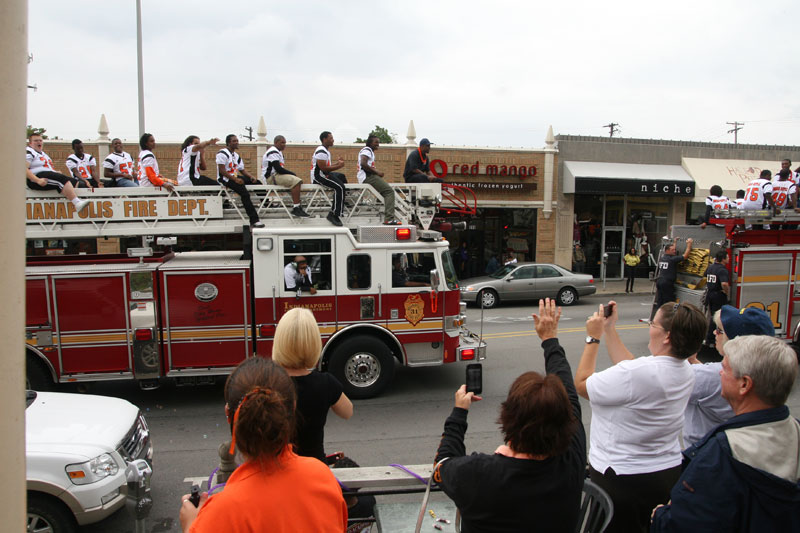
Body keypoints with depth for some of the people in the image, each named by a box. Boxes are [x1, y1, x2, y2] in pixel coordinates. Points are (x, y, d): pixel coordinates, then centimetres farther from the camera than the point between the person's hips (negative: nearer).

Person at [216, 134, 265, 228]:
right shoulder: (222, 153, -10)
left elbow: (242, 169, 20)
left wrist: (251, 177, -1)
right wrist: (235, 179, -24)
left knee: (257, 182, -2)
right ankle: (254, 220, -33)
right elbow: (221, 170, -17)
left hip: (235, 177, 10)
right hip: (225, 179, -9)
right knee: (245, 193, -30)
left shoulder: (236, 156, 18)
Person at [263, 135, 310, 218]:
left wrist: (291, 173, 3)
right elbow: (278, 169, -22)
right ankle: (296, 209, -28)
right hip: (271, 177, -11)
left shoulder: (278, 152, 21)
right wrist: (292, 173, -11)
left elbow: (281, 168, 20)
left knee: (298, 180, 9)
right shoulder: (273, 152, -14)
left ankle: (296, 207, -2)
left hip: (276, 175, 11)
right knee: (296, 181, -25)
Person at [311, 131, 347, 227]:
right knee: (340, 186, -26)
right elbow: (324, 168, -25)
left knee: (342, 177, 27)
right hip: (318, 177, -12)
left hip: (322, 174, 12)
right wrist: (338, 166, -17)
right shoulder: (321, 151, -18)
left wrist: (337, 163, 11)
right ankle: (334, 215, -29)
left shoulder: (325, 150, 18)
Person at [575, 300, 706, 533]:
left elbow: (581, 384, -17)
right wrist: (609, 329, 11)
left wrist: (593, 337, -7)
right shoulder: (684, 369, -4)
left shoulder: (636, 373, -31)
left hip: (620, 481, -7)